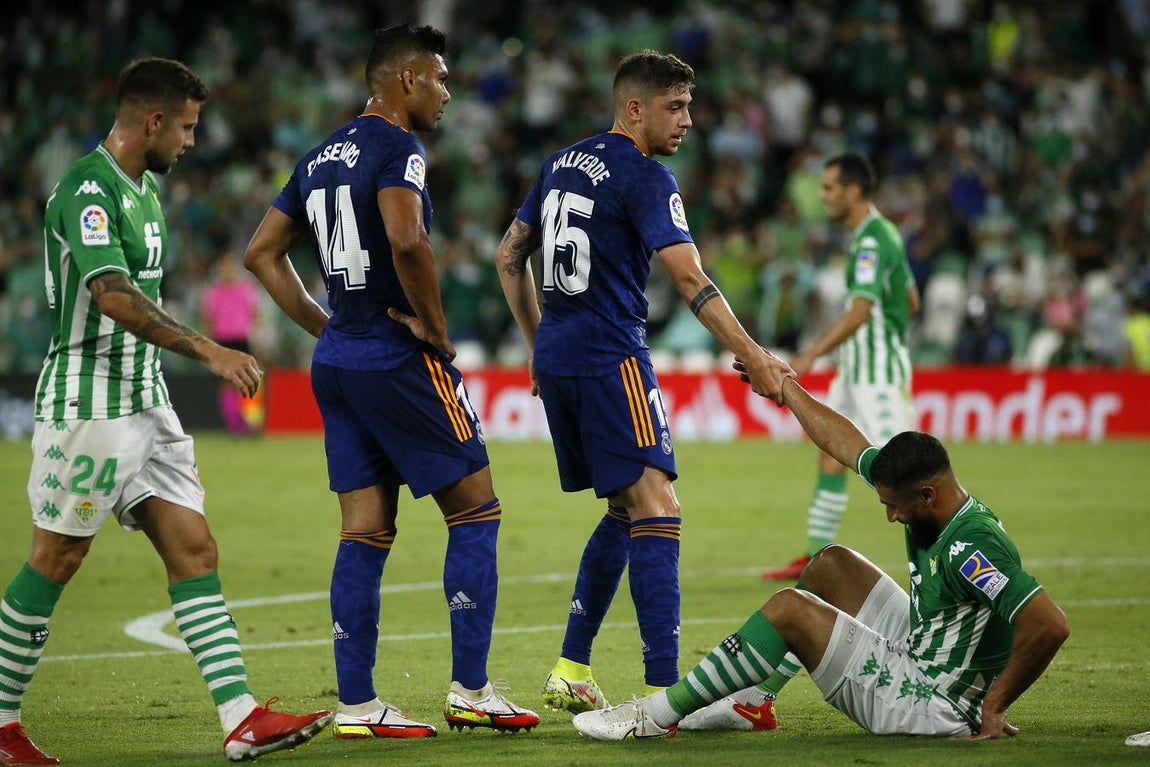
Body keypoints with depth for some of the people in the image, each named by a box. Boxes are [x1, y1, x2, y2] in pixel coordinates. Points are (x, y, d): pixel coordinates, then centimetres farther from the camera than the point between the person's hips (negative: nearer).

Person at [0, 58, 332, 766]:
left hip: (146, 404, 9)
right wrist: (207, 350, -31)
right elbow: (115, 298, -28)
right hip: (89, 407, -9)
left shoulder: (144, 188, 15)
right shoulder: (88, 189, -16)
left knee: (195, 552, 0)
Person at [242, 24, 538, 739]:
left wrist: (325, 327, 16)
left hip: (338, 361, 8)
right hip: (400, 360, -8)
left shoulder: (322, 156, 14)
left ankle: (356, 704, 6)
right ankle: (471, 690, 0)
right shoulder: (398, 148, -12)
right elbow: (406, 239, -30)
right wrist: (438, 330, -18)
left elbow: (263, 254, 18)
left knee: (365, 531, 8)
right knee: (476, 511, 2)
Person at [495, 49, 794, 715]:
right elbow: (689, 278, -19)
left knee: (625, 513, 18)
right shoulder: (645, 177, -9)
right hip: (611, 359, -9)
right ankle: (663, 690, -23)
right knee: (656, 511, -13)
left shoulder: (564, 163, 15)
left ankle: (571, 672, 18)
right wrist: (753, 357, -22)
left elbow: (510, 256, 22)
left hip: (556, 359, 9)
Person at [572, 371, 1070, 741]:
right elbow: (846, 444, 13)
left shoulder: (971, 546, -29)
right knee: (832, 564, 16)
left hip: (933, 705, -10)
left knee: (790, 609, -13)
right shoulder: (928, 502, -1)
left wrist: (992, 706, -26)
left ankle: (656, 716, -5)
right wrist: (784, 386, 20)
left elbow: (1050, 624, -37)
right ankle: (750, 697, 21)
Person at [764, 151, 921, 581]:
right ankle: (816, 558, 15)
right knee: (831, 456, 10)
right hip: (857, 370, 10)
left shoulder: (872, 241, -18)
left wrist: (810, 356, -29)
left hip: (879, 372, -10)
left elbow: (859, 313, -27)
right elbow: (911, 302, 19)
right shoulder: (878, 233, 13)